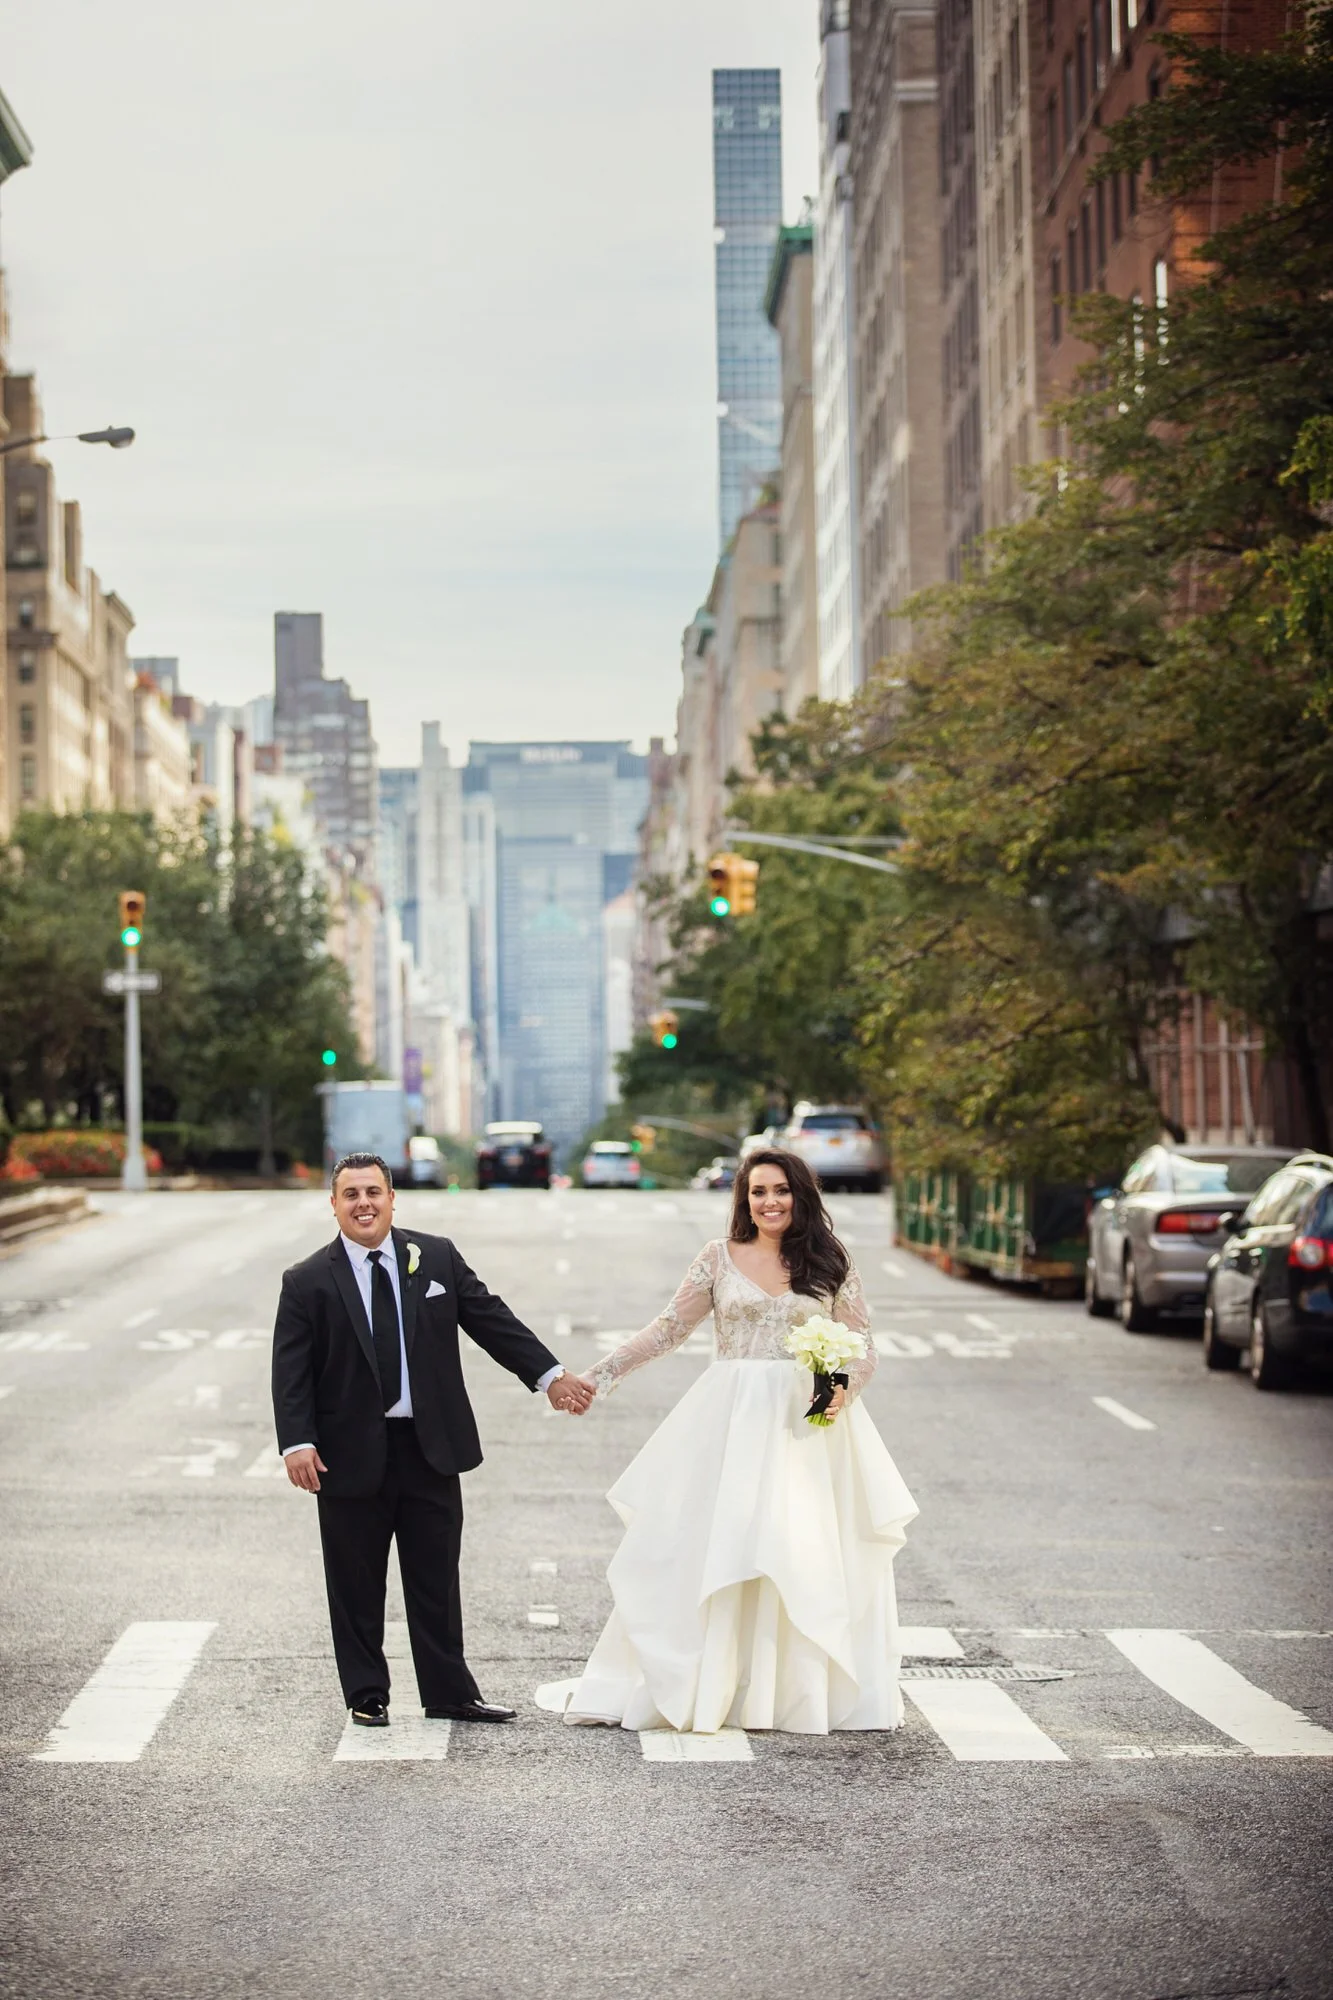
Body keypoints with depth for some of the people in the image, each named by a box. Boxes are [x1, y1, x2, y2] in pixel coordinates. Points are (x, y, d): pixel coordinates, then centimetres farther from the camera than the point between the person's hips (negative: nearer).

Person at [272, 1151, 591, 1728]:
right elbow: (291, 1371, -6)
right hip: (352, 1457, -2)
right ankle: (366, 1696, 20)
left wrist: (550, 1375, 2)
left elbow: (492, 1319, 7)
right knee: (356, 1588, 7)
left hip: (430, 1448, 2)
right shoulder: (307, 1282, -2)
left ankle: (449, 1693, 19)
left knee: (436, 1581, 10)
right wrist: (297, 1443, -17)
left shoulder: (437, 1258, 4)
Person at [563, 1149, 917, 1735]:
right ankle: (697, 1689, 4)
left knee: (806, 1557, -2)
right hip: (730, 1422, 0)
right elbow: (668, 1329, 7)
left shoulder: (830, 1264, 6)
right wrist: (600, 1376, 0)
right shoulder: (719, 1259, 6)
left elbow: (863, 1348, 6)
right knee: (706, 1550, -2)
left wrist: (845, 1390, -14)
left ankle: (802, 1694, 8)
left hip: (806, 1424, 0)